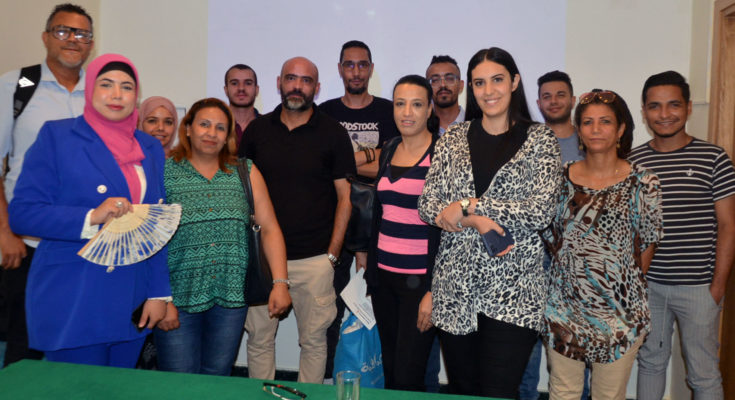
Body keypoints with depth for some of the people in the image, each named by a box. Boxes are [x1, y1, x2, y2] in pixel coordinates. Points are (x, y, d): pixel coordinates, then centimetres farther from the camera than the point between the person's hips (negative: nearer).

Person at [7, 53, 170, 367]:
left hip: (131, 304, 4)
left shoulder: (150, 149, 12)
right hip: (71, 304, -4)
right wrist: (91, 217, -21)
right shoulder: (56, 136, 0)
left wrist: (159, 293, 6)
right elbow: (21, 213, -7)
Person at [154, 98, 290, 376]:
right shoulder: (164, 172, -1)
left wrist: (280, 282, -5)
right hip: (177, 298, -2)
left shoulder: (245, 172, 7)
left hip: (231, 298, 2)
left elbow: (270, 228, 3)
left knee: (217, 377, 12)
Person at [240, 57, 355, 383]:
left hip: (314, 258, -2)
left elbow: (345, 197, -1)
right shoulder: (256, 130, 6)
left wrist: (332, 254, -6)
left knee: (314, 339, 9)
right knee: (259, 338, 10)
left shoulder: (333, 133, 0)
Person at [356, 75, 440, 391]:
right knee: (390, 372, 14)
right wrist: (366, 253, 18)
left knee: (407, 379, -4)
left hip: (419, 279, -6)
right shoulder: (389, 151, 10)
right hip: (383, 276, 6)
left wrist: (434, 290, -15)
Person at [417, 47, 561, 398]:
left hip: (513, 290, -2)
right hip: (455, 286, 3)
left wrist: (468, 206, -12)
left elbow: (540, 212, -10)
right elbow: (428, 205, 2)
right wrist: (477, 222, -15)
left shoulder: (539, 140, 1)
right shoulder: (453, 138, 8)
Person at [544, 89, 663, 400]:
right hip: (564, 306, 2)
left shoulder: (642, 182, -4)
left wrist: (625, 284, 3)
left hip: (619, 312, -1)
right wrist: (570, 269, 3)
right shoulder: (562, 177, 1)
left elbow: (647, 244, 1)